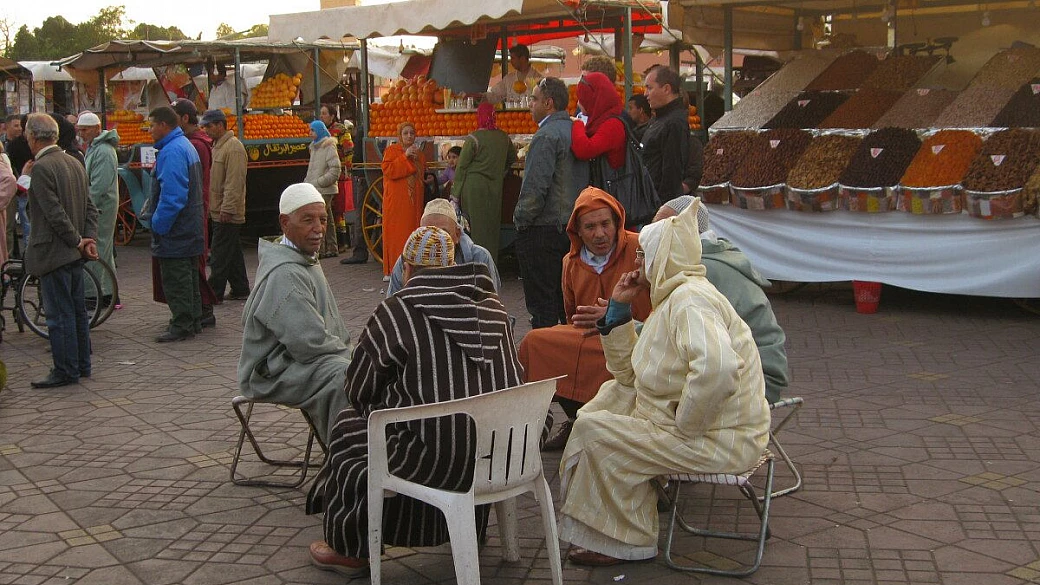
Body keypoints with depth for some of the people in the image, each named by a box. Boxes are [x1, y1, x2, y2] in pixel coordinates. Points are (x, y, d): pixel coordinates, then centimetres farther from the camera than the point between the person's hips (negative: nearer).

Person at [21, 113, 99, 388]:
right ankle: (82, 365, 23)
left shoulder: (41, 168, -17)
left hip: (53, 252, -9)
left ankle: (65, 371, 4)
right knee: (77, 309, 15)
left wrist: (77, 241, -13)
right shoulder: (74, 163, 10)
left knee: (59, 314, -2)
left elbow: (54, 212, -21)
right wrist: (89, 239, 1)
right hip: (73, 253, 9)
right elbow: (90, 207, 8)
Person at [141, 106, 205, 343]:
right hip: (191, 230, 10)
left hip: (174, 233, -10)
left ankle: (181, 326, 1)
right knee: (188, 277, 17)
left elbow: (171, 196, -26)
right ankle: (193, 321, 24)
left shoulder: (171, 152, -19)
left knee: (176, 280, -4)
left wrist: (158, 224, -19)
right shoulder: (187, 147, 14)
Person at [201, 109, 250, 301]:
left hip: (227, 214, -10)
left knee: (221, 253, -5)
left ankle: (215, 292, -1)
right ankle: (240, 289, 20)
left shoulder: (233, 148, -16)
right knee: (232, 252, 14)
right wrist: (213, 206, 20)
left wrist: (227, 209, -23)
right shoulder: (217, 145, 16)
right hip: (218, 211, 10)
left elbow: (234, 183, -21)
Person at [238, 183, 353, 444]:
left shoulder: (306, 259, 14)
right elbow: (310, 343, -26)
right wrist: (347, 354, -10)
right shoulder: (284, 274, -22)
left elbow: (331, 325, 23)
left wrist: (345, 350, 8)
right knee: (347, 379, -32)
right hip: (277, 372, -11)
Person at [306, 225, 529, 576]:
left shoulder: (395, 312, -9)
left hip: (437, 456, -6)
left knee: (348, 429, 19)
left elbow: (359, 391, -1)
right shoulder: (491, 306, 6)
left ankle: (349, 549, 28)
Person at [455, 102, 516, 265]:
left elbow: (462, 166, -8)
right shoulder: (504, 138, 4)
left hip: (474, 186, -4)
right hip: (495, 189, 4)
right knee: (492, 227, 12)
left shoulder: (473, 139, -11)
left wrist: (455, 191, -3)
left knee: (476, 228, 0)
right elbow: (512, 158, 22)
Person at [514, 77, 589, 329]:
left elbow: (536, 187, -20)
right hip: (571, 227, 9)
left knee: (541, 303, -3)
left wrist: (520, 218, -9)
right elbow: (584, 181, 16)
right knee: (567, 300, 15)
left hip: (543, 231, -9)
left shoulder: (547, 135, -15)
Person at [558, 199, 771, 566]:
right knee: (614, 394, 18)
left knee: (595, 431, -12)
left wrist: (683, 426, -26)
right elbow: (629, 373, 16)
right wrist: (618, 308, 9)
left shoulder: (690, 299, -20)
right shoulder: (674, 298, 14)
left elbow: (717, 368, -39)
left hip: (722, 440, -10)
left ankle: (627, 541, 2)